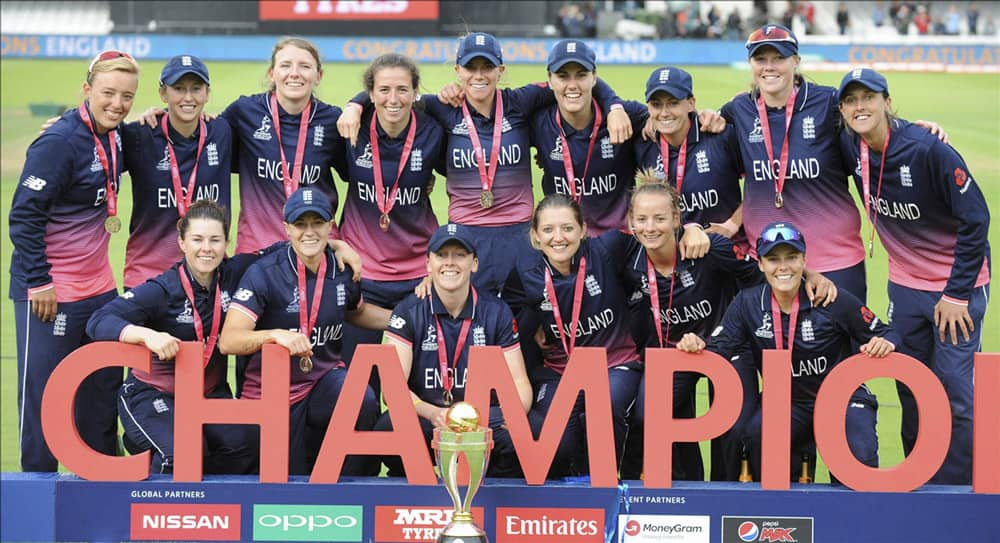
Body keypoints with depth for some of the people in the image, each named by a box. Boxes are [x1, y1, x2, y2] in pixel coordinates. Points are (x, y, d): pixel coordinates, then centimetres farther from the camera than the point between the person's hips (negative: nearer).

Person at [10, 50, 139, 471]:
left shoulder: (115, 137, 5)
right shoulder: (59, 142, -18)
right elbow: (24, 215, -18)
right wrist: (39, 282, -20)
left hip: (98, 287, 8)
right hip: (50, 292, -8)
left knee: (104, 386, 14)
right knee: (42, 390, -1)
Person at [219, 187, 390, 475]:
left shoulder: (342, 270, -1)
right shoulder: (264, 273, -16)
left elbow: (356, 312, 25)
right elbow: (228, 341, -26)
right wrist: (276, 334, -44)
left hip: (326, 378, 3)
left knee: (364, 403, -31)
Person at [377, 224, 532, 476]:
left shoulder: (496, 313, 5)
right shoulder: (409, 312, 0)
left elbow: (519, 383, 3)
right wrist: (434, 414, -29)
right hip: (423, 416, -1)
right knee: (388, 429, -34)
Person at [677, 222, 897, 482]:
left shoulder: (835, 300, -12)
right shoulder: (748, 303, -3)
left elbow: (884, 335, -4)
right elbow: (718, 350, -8)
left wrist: (883, 344, -27)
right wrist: (697, 345, -30)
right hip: (788, 405, 2)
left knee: (860, 456, -30)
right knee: (754, 433, -29)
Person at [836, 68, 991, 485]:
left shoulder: (927, 150, -22)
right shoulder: (851, 148, -6)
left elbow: (975, 219, -18)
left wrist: (957, 294, -16)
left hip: (958, 283, -6)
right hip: (904, 285, 6)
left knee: (954, 392, -7)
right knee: (911, 392, 12)